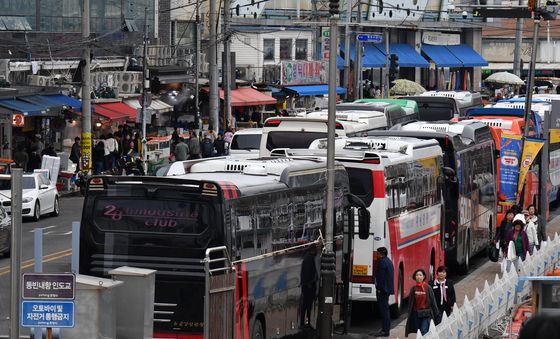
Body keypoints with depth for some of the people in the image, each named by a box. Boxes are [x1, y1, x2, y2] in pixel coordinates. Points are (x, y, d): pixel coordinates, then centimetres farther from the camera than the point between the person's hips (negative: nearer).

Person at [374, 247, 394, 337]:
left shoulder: (382, 261, -14)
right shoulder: (389, 261, 17)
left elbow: (380, 276, -20)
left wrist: (379, 288, -17)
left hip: (382, 289, -10)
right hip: (388, 288, 10)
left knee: (384, 310, -10)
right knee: (385, 309, 16)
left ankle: (385, 330, -12)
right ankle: (385, 329, 22)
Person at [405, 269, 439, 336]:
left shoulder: (428, 288, -4)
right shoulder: (413, 289, 4)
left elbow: (433, 301, -2)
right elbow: (410, 303, 8)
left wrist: (436, 314, -1)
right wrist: (409, 315, 7)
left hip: (426, 314, -3)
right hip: (416, 314, 3)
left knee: (424, 332, -16)